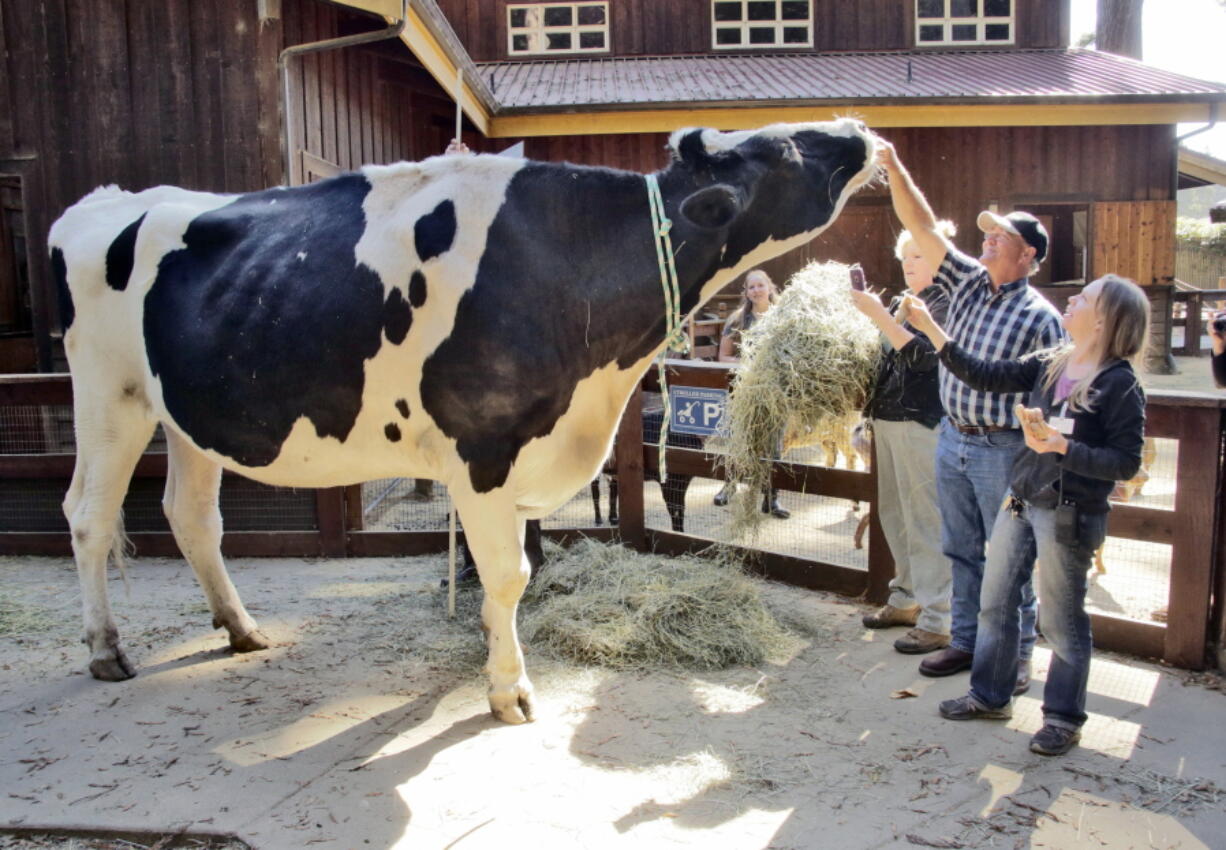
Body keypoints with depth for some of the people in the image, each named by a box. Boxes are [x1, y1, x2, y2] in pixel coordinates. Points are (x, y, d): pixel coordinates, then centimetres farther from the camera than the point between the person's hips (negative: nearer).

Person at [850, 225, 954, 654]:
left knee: (926, 521, -6)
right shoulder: (901, 302, 16)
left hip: (923, 424, -8)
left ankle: (939, 621, 0)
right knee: (895, 514, 15)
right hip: (888, 418, 8)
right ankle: (906, 599, 28)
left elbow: (923, 355, -20)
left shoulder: (947, 303, -7)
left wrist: (879, 315, -22)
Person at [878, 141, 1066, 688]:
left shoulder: (1040, 316, -10)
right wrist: (893, 168, -7)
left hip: (1002, 449, -6)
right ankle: (966, 642, 28)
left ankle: (1016, 656, 17)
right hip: (951, 438, 6)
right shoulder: (968, 282, 5)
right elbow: (922, 227, 1)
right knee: (962, 550, 15)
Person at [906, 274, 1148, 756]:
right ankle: (990, 696, 32)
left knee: (1062, 622, 6)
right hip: (1021, 503, 7)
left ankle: (1063, 718, 24)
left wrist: (1062, 446, -24)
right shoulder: (1048, 365, 5)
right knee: (995, 603, 15)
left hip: (1069, 516, -7)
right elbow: (984, 376, 6)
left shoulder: (1119, 385, -13)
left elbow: (1126, 462, -15)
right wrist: (932, 331, 3)